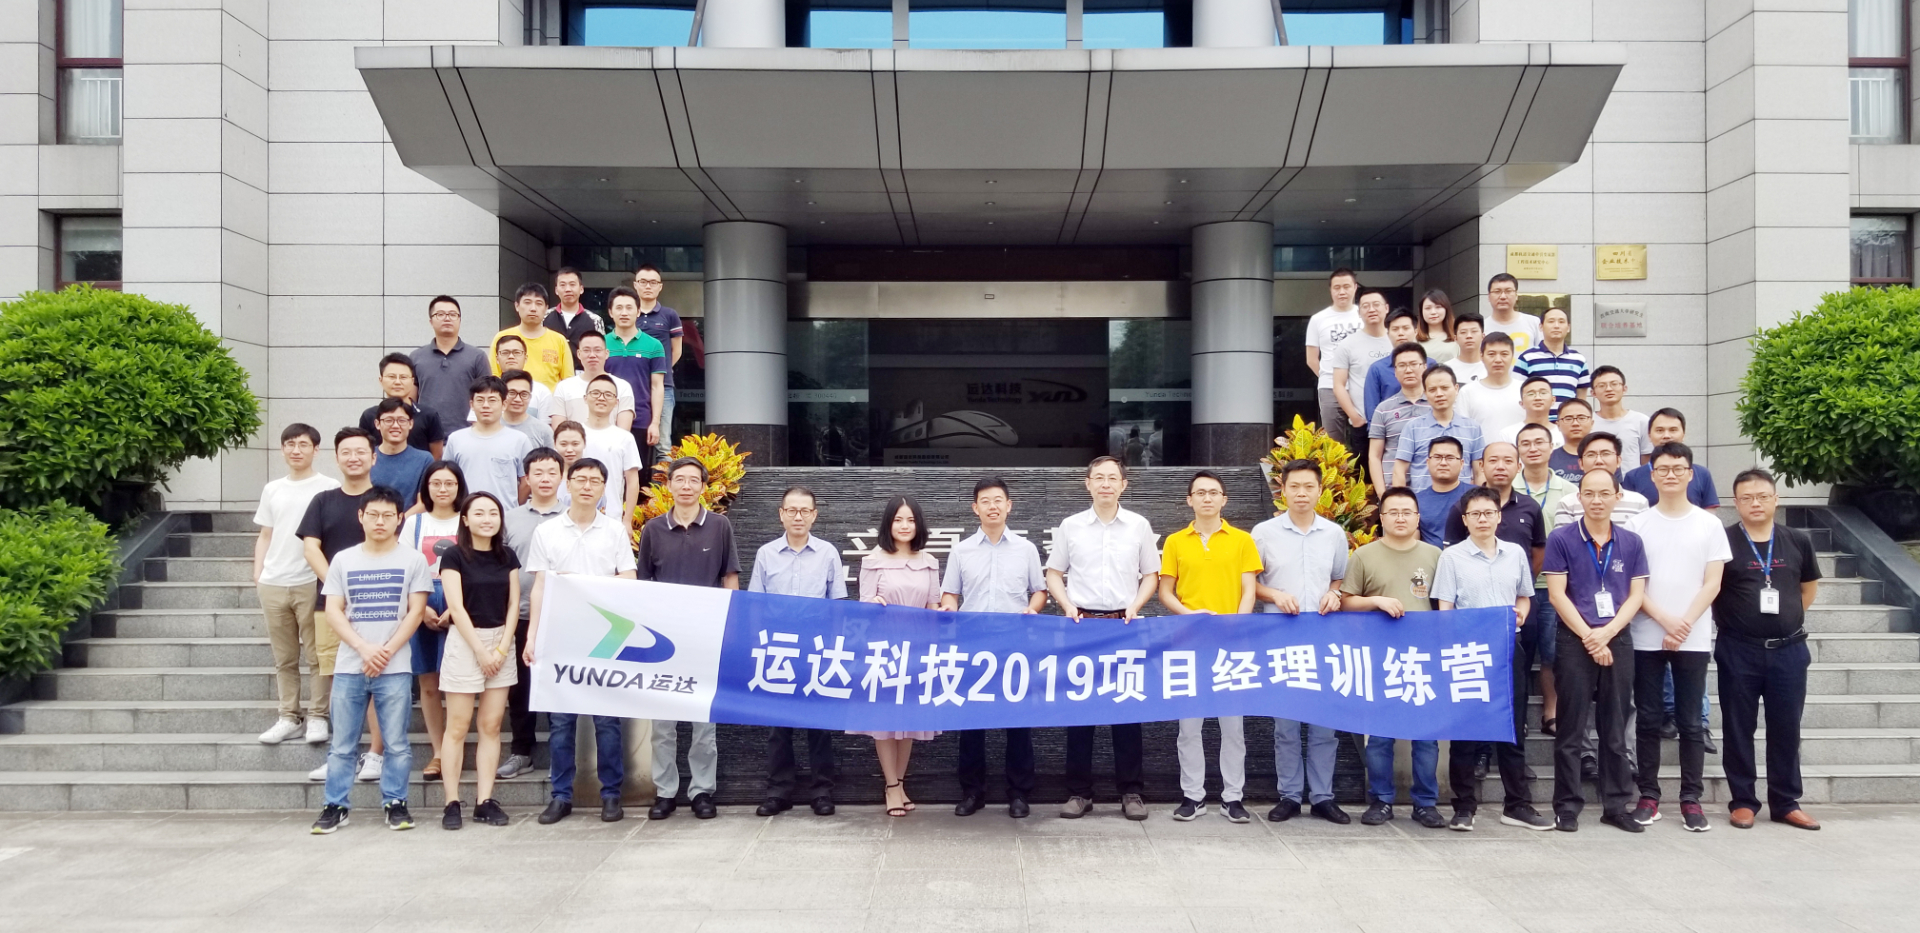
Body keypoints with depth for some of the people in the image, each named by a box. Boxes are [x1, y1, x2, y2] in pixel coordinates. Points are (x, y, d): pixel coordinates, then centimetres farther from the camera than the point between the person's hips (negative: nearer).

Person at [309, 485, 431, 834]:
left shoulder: (412, 560, 3)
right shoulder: (343, 560, 8)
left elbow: (415, 611, -1)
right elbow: (333, 612, 3)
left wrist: (386, 652, -10)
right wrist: (364, 648, -10)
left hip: (395, 669, -2)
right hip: (349, 667, 2)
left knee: (396, 743, 1)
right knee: (342, 744, 5)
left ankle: (395, 804, 10)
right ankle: (335, 806, 13)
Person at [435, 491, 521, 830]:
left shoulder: (507, 556, 8)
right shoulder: (454, 556, -4)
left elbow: (513, 605, 5)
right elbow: (456, 606, -9)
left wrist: (502, 648, -6)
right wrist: (480, 650, -12)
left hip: (502, 643, 4)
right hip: (464, 642, -4)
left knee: (491, 726, 3)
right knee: (458, 726, -3)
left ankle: (484, 801, 6)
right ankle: (452, 802, 0)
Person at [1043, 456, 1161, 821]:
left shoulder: (1139, 526, 5)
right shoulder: (1070, 526, 5)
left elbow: (1151, 575, 10)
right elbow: (1054, 574, 10)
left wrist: (1134, 607, -5)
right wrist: (1068, 607, -5)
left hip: (1124, 625, 0)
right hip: (1081, 623, 0)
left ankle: (1132, 791, 9)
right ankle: (1079, 791, 10)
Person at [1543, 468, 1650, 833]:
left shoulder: (1631, 543, 6)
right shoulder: (1561, 539, -3)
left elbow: (1636, 595, 4)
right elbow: (1557, 594, -7)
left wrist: (1607, 632, -10)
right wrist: (1589, 637, -11)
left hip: (1618, 640, 3)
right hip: (1574, 641, -3)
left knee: (1616, 729, 8)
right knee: (1571, 730, 1)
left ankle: (1616, 806, 15)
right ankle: (1567, 806, 6)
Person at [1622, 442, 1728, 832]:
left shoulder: (1709, 524, 5)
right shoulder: (1638, 524, 3)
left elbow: (1712, 583, 0)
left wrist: (1685, 624, -11)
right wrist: (1665, 620, -12)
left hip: (1694, 638, 0)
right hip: (1646, 637, 0)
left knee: (1691, 722, 3)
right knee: (1649, 720, 4)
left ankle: (1691, 800, 8)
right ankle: (1649, 797, 10)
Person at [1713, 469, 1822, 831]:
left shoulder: (1797, 541, 5)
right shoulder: (1723, 541, -6)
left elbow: (1810, 586, 18)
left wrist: (1788, 618, 10)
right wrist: (1732, 618, -2)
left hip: (1789, 649, 3)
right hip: (1738, 650, -2)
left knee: (1786, 729, 8)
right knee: (1738, 729, 4)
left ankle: (1786, 803, 18)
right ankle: (1742, 801, 14)